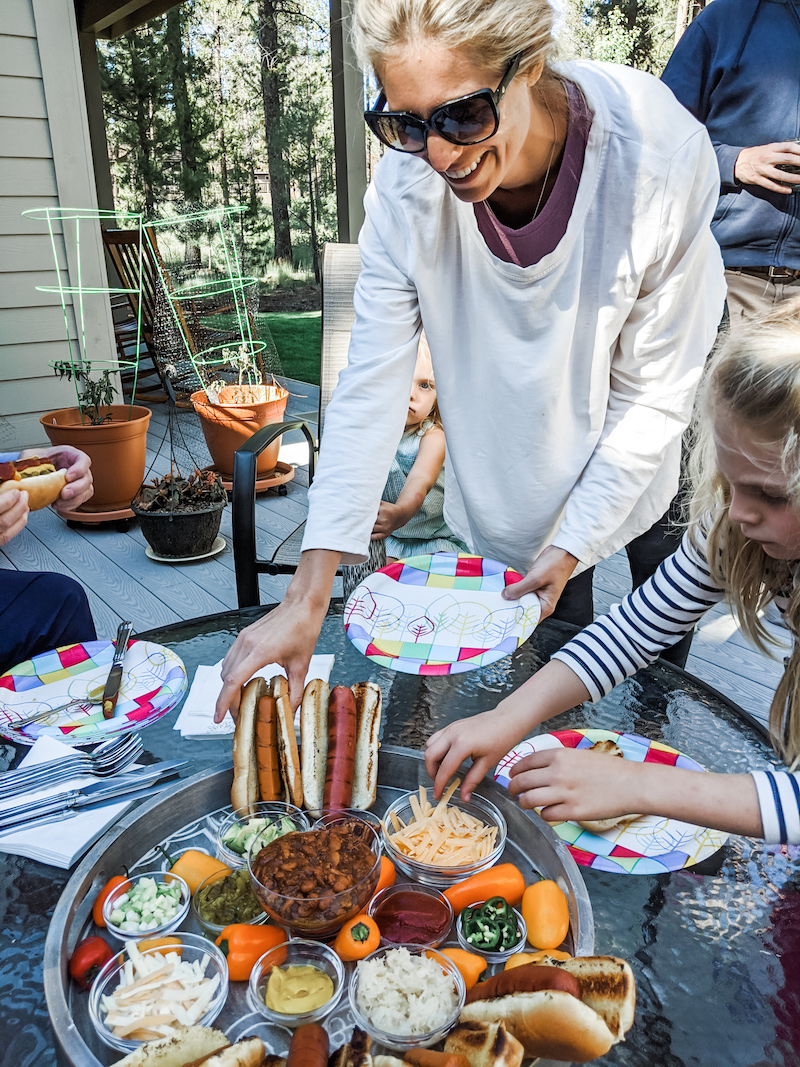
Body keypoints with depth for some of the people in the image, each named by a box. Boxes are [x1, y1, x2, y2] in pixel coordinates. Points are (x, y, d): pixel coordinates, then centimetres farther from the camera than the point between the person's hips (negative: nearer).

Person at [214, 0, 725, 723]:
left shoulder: (663, 162, -31)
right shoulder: (407, 186, -25)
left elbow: (653, 392, -22)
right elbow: (371, 390, -26)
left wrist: (572, 546, -22)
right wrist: (307, 600, -30)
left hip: (633, 471, 0)